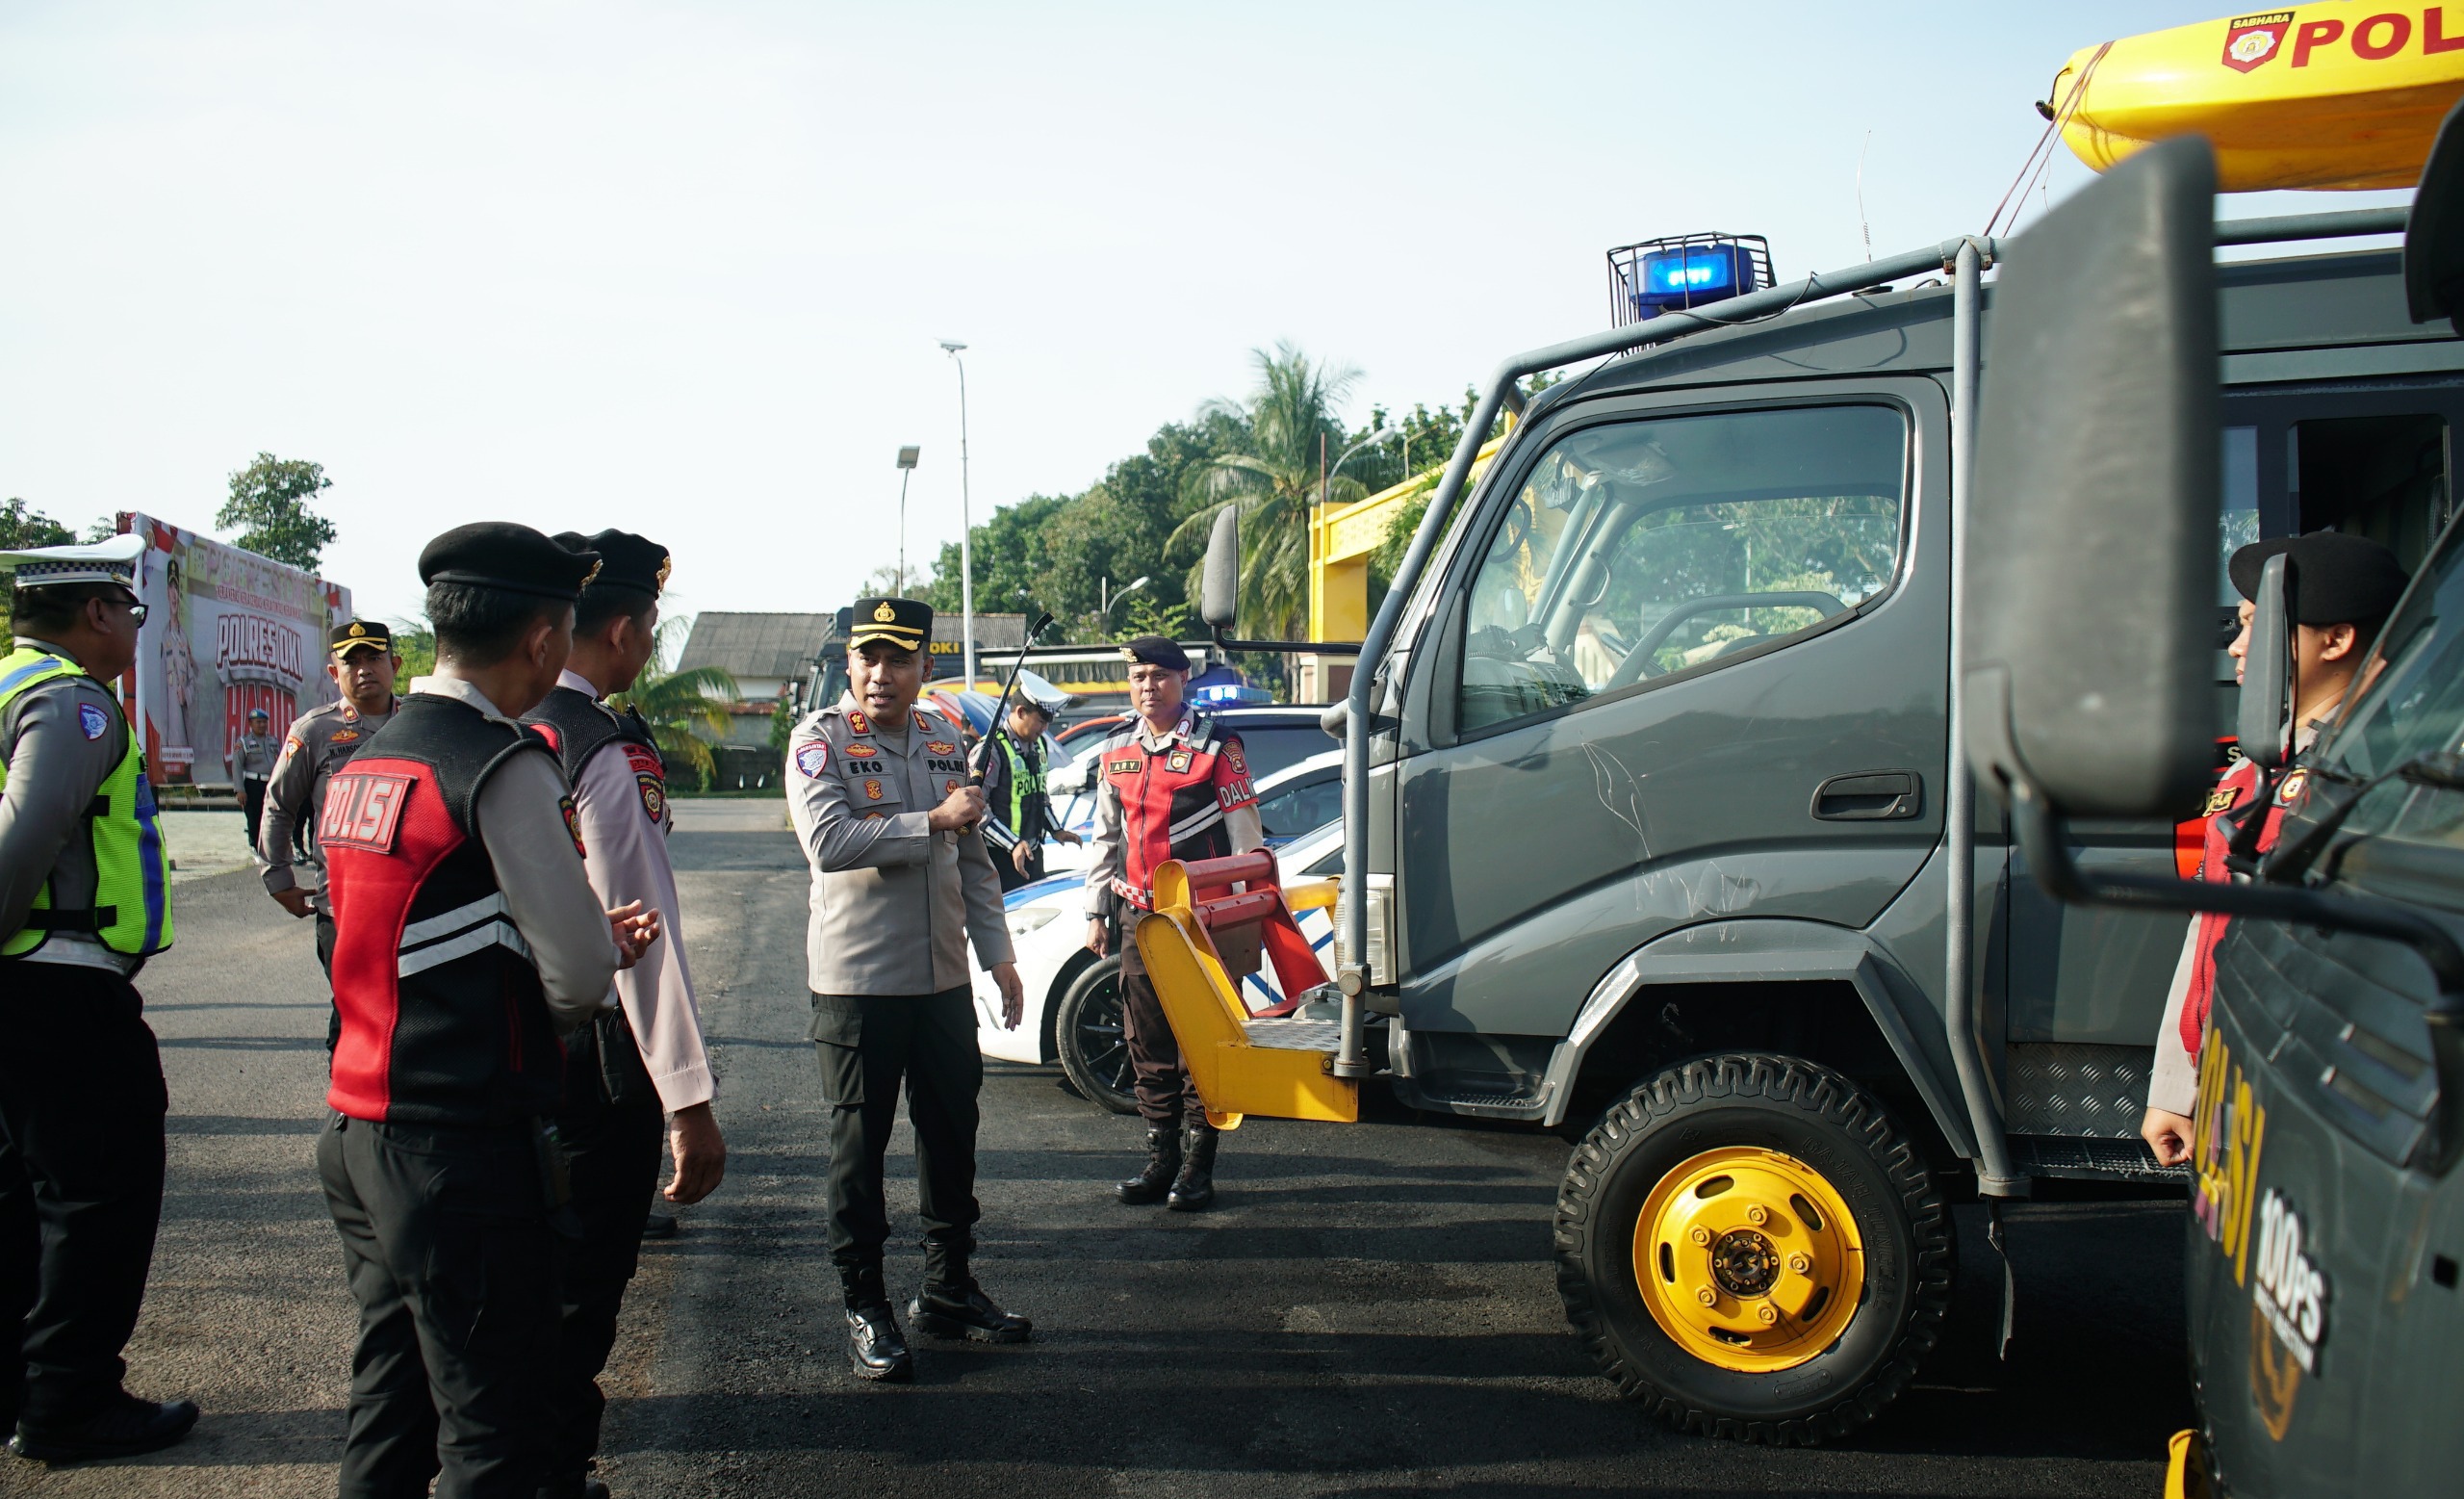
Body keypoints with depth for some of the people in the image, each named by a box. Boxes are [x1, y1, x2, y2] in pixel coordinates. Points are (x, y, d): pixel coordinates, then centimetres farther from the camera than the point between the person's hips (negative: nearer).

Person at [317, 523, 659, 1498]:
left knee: (389, 1414, 19)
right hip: (465, 1152, -9)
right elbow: (583, 978, -16)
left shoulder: (363, 764, 11)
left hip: (358, 1134, 9)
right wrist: (583, 972, 6)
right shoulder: (504, 766, -16)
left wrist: (589, 937, 12)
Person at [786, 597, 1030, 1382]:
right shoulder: (821, 740, -7)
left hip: (943, 978, 6)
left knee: (952, 1133, 13)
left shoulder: (946, 742, 10)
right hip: (856, 983, -5)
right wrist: (933, 821, -21)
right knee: (860, 1146, 3)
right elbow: (829, 843, -23)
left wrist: (999, 955, 11)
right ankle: (866, 1309, 15)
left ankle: (949, 1288, 29)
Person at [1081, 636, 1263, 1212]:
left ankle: (1197, 1166, 8)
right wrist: (1096, 914, 15)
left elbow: (1246, 839, -3)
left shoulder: (1216, 748, -4)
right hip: (1136, 919, 5)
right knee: (1148, 1044, 8)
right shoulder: (1115, 753, 12)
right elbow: (1105, 839, 19)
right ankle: (1161, 1159, 18)